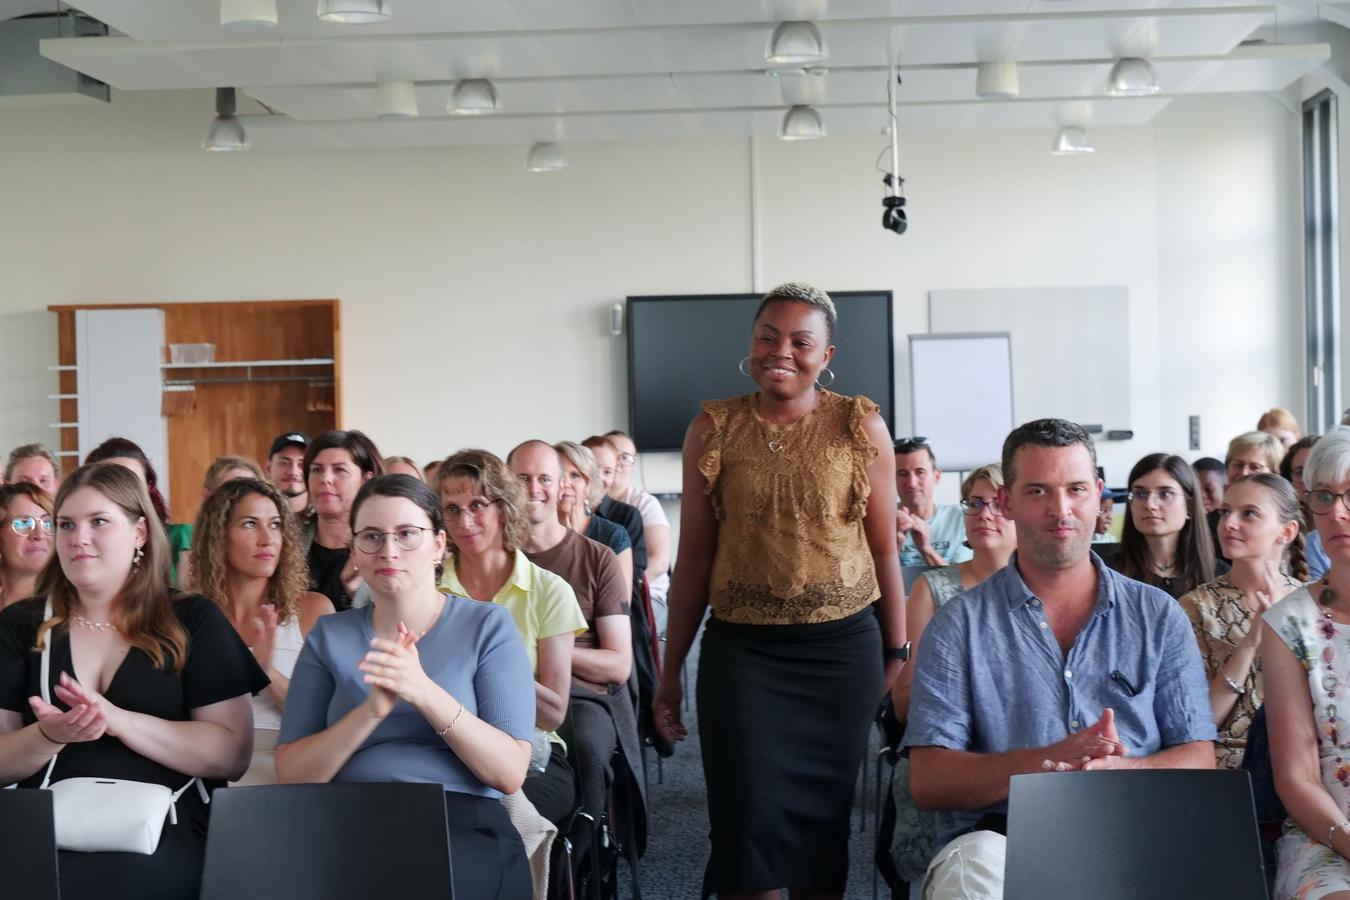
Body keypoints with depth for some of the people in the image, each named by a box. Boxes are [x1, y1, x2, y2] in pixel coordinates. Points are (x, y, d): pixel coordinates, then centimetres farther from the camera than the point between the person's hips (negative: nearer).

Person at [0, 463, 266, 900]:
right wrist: (49, 736, -15)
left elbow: (232, 755, -3)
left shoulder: (194, 620, 7)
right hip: (43, 848, 2)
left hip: (161, 848, -2)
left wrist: (119, 720, -14)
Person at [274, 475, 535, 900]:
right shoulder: (329, 635, 12)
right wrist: (371, 711, -15)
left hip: (463, 827, -3)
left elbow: (510, 773, -6)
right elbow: (291, 775, 2)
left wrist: (426, 693, -19)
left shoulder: (488, 625, 5)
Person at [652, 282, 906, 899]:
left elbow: (884, 549, 5)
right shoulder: (712, 429, 2)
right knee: (748, 823, -4)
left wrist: (897, 653, 6)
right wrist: (669, 671, 7)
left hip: (842, 647, 0)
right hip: (741, 648, 0)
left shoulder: (862, 427, 0)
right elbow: (694, 556, 6)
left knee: (823, 819, 8)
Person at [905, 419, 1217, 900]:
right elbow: (928, 780, 0)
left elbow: (1198, 761, 9)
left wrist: (1119, 769, -15)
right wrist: (1049, 761, -17)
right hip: (997, 838, -2)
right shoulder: (960, 625, 9)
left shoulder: (1159, 617, 16)